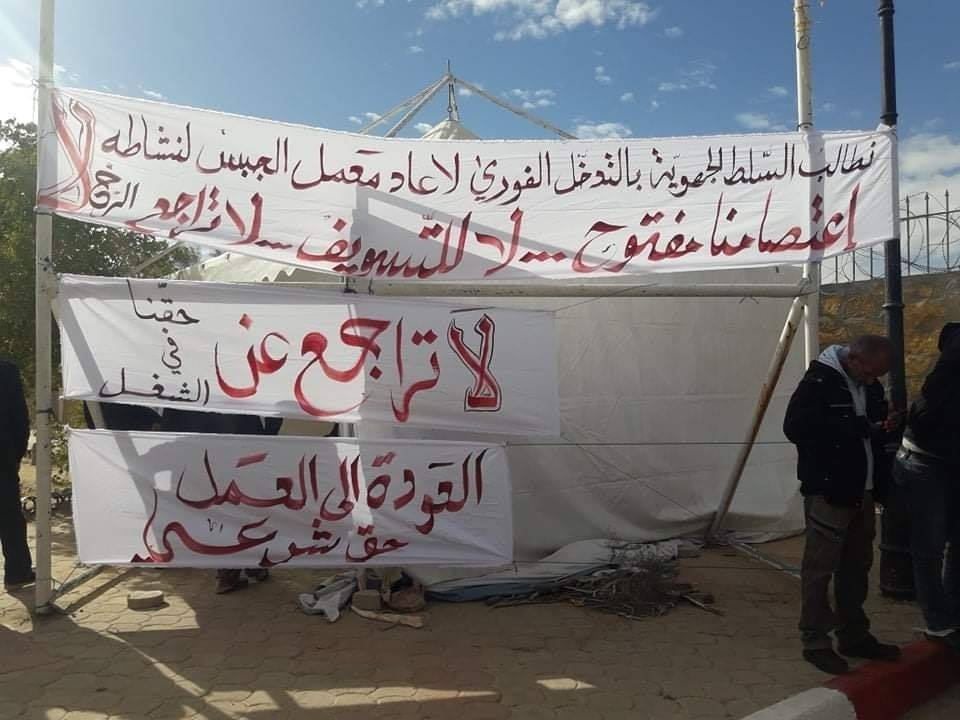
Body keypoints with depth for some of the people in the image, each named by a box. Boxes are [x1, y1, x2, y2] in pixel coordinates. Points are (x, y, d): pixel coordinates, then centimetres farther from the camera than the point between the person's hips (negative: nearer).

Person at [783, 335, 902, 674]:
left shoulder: (870, 386, 10)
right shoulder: (819, 381, -15)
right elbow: (795, 427, -26)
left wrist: (885, 427, -1)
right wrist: (855, 427, -25)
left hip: (862, 493, 8)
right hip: (828, 493, -8)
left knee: (857, 567, 17)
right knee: (820, 569, -1)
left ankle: (854, 636, 30)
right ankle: (815, 642, 10)